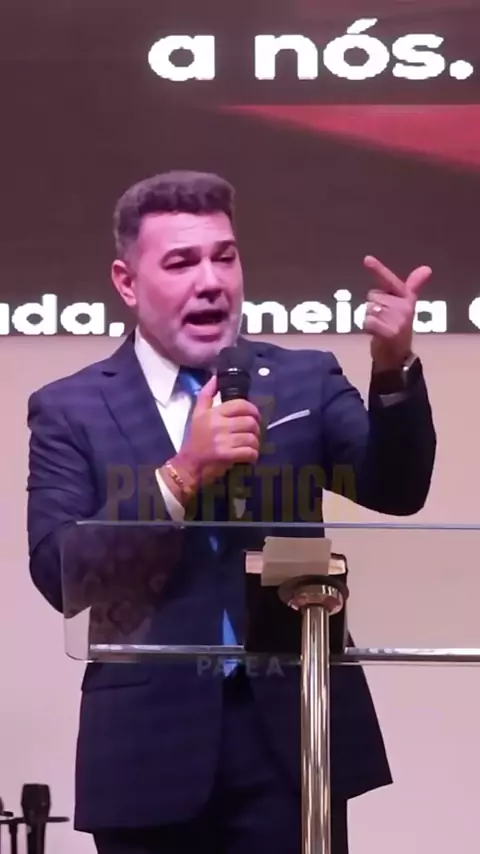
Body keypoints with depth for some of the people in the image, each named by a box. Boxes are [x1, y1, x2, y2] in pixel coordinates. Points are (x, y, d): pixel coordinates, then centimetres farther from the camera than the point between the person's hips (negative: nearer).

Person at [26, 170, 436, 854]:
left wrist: (393, 369, -23)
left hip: (293, 732, 1)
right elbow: (59, 574, -9)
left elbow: (396, 491, -7)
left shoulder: (305, 380, 6)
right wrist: (182, 475, -20)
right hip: (151, 742, -1)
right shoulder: (71, 409, 1)